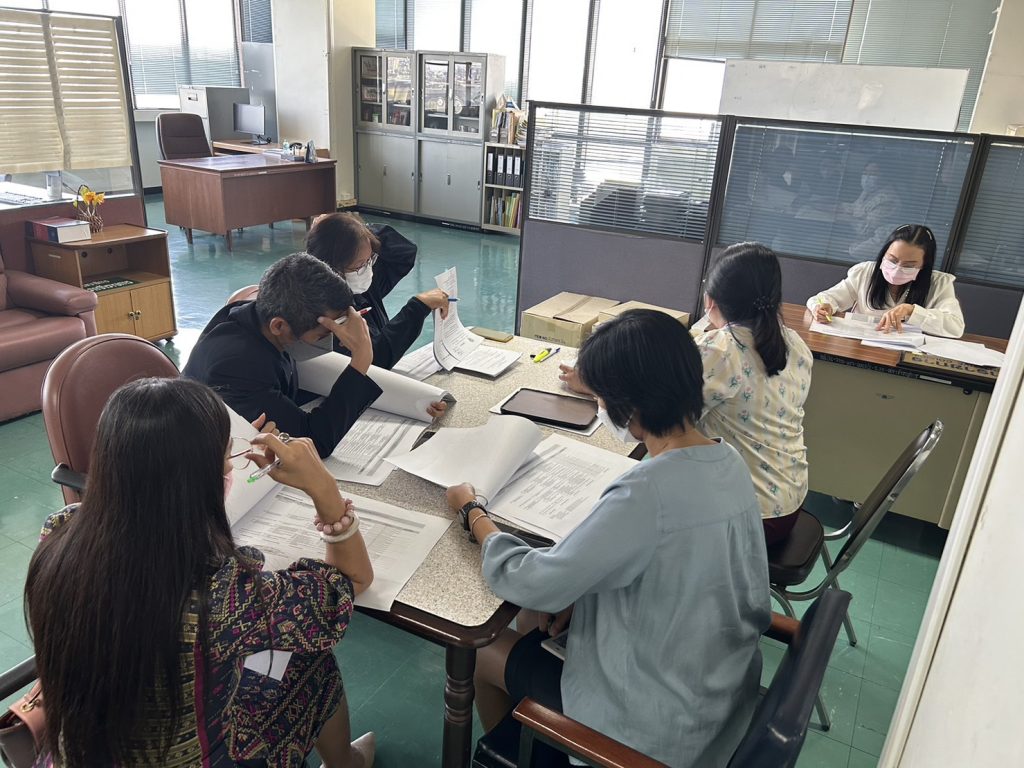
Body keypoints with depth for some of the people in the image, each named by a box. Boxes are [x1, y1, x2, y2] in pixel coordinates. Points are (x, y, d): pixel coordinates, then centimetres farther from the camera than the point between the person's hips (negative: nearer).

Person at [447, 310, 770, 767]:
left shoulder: (646, 494, -34)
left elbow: (531, 585, -24)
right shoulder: (728, 462, -8)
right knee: (540, 629, 23)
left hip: (663, 722, -7)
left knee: (486, 651, 14)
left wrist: (472, 513, -8)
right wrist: (581, 589, -3)